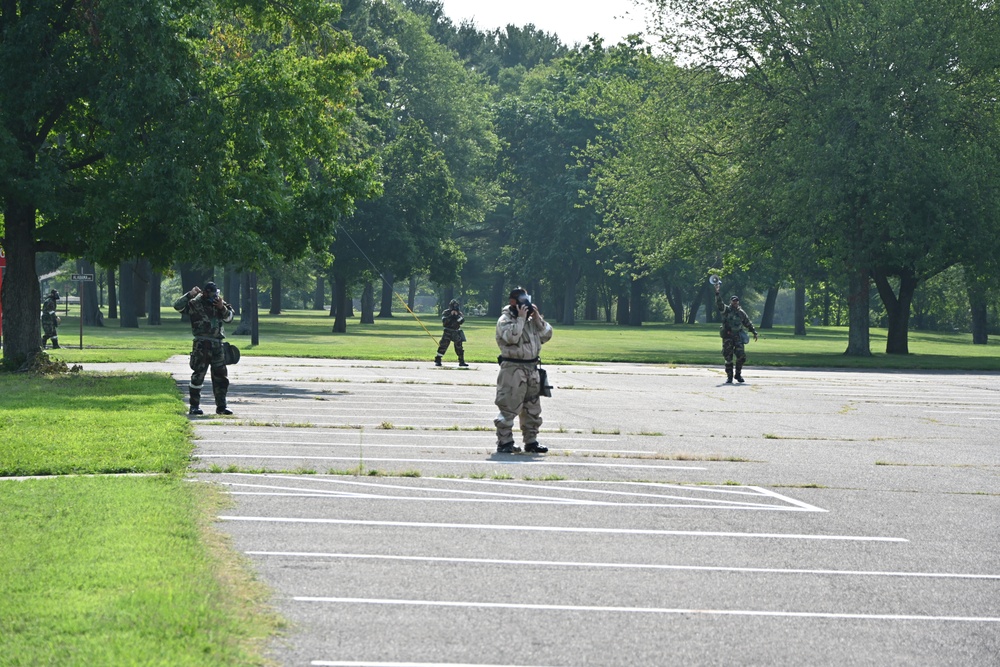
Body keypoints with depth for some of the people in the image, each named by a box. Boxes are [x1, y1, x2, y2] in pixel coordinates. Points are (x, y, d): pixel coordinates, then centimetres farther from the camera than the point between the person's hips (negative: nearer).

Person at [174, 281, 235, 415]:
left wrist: (222, 308, -7)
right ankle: (194, 406, 3)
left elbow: (229, 317, 10)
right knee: (198, 375, -3)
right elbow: (177, 306, -12)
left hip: (217, 345, 5)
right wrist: (190, 294, -18)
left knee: (221, 376, 6)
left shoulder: (219, 303, 13)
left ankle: (221, 406, 14)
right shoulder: (195, 304, -2)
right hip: (201, 344, -5)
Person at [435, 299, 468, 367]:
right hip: (447, 332, -3)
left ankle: (461, 361, 15)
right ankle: (437, 361, -4)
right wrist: (451, 315, -21)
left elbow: (462, 320, -8)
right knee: (443, 346, -10)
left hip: (456, 332, 3)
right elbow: (444, 321, -17)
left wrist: (457, 315, -18)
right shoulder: (446, 313, -2)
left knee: (459, 347, 5)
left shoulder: (459, 313, 7)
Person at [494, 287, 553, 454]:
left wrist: (537, 318, 1)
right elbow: (511, 337, -23)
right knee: (509, 407, -9)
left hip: (531, 368, 8)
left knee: (532, 408, 12)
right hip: (513, 369, -8)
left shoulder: (531, 319, 15)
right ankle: (504, 442, -5)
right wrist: (521, 318, -18)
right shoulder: (505, 320, -7)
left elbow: (546, 335, 10)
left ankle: (531, 441, 21)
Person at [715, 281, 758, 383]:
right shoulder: (726, 310, 3)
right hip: (727, 337, -2)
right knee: (728, 358, 0)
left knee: (741, 356, -6)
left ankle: (738, 374, 12)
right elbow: (719, 303, -13)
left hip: (738, 337, 2)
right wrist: (717, 292, -27)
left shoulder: (741, 312, 12)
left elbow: (748, 323, 21)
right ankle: (729, 376, 8)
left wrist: (754, 332, 18)